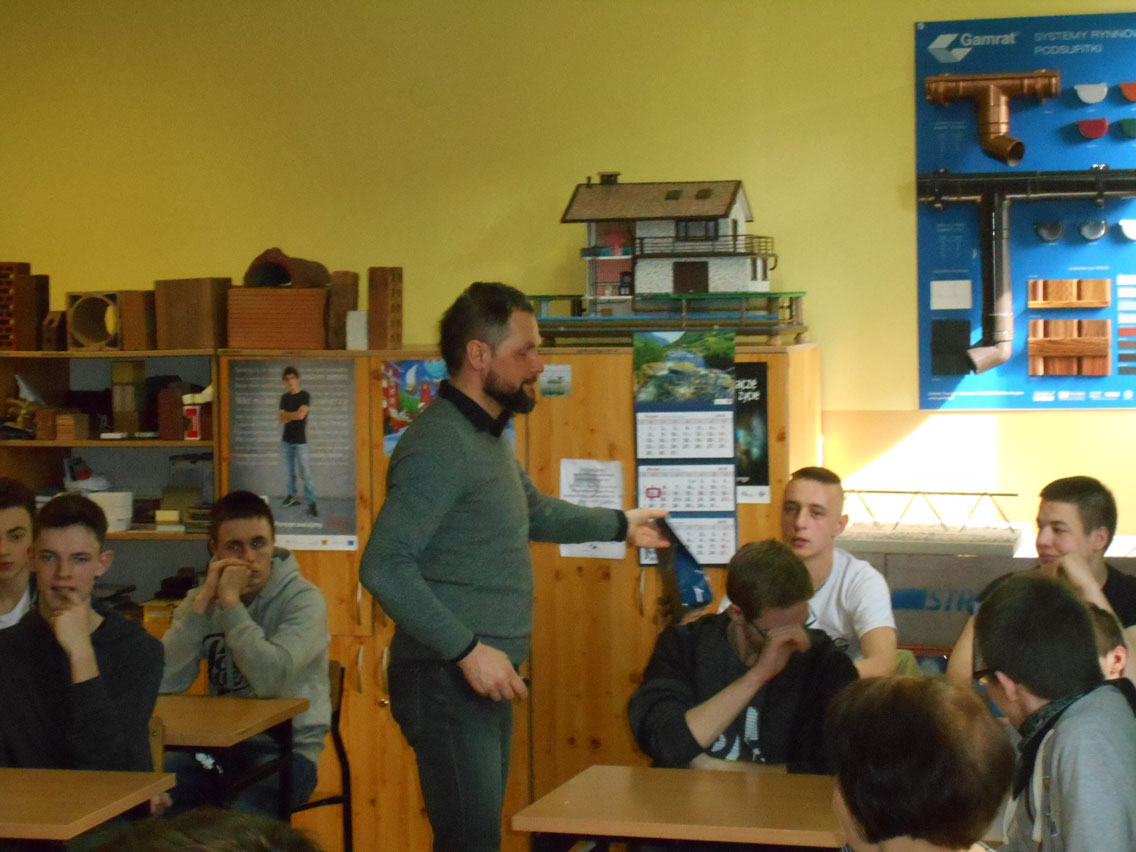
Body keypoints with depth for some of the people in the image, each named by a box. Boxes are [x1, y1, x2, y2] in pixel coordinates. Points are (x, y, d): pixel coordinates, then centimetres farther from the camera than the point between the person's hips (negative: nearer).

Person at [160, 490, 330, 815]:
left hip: (286, 748, -4)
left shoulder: (303, 599, -7)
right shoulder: (203, 598, 8)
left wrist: (231, 603, -18)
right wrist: (203, 601, -12)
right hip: (218, 745, 4)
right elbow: (165, 682, -8)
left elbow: (271, 680, -24)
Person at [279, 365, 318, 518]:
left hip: (301, 441, -5)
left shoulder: (305, 396, -6)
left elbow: (301, 415, -18)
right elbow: (282, 419, 1)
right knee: (290, 471, 12)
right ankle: (292, 495, 26)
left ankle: (311, 503, -8)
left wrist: (287, 415, -4)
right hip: (287, 440, 5)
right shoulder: (284, 397, 8)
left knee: (305, 474, -8)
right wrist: (294, 415, -13)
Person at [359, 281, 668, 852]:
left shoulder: (488, 436, 15)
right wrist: (468, 650, -24)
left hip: (486, 678, 10)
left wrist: (619, 525, 41)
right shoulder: (438, 445, -18)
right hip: (446, 680, -10)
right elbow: (384, 567, -25)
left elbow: (533, 511, 35)